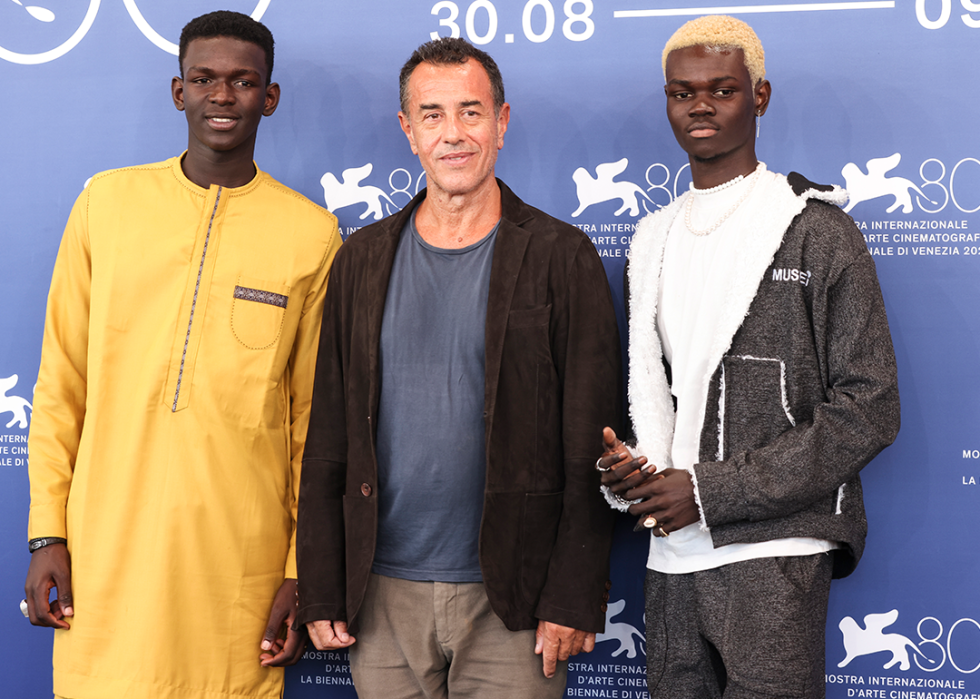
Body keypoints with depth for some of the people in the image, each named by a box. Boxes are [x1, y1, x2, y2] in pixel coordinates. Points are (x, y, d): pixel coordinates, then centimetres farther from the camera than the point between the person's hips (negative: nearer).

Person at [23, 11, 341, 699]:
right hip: (106, 557, 1)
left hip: (241, 567, -1)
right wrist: (48, 533, 3)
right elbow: (61, 383, 7)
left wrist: (301, 570, 2)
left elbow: (312, 417, 4)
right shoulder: (105, 202, 4)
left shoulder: (313, 234, 1)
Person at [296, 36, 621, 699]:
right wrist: (322, 593, 3)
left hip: (511, 599, -2)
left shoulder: (561, 257, -2)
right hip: (383, 597, 3)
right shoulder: (363, 260, 6)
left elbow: (590, 446, -5)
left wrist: (574, 598, -9)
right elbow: (329, 439, 6)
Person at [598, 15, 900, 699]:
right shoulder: (653, 240, 15)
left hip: (773, 549, -5)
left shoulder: (817, 231, -3)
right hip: (672, 553, 5)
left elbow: (868, 409, -8)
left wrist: (711, 490, -13)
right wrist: (627, 470, -1)